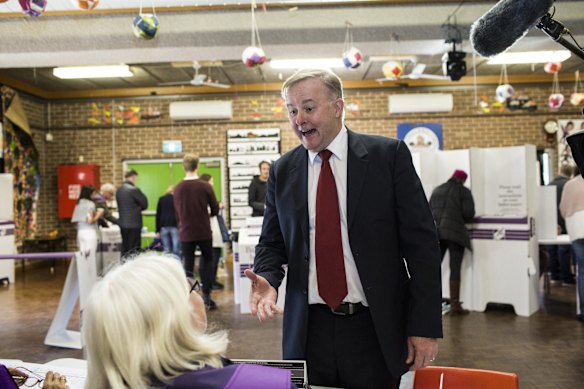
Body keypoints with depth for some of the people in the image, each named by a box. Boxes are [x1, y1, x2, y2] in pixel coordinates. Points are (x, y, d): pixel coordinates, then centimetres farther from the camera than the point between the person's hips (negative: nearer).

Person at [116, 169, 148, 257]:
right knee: (133, 249, -2)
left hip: (122, 223, 7)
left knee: (124, 248, 13)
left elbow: (119, 205, 13)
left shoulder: (119, 190, 8)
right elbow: (145, 204, -9)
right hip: (134, 224, -7)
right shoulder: (134, 190, -15)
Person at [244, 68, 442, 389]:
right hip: (308, 330, 3)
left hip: (377, 329, -2)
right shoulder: (282, 171, 5)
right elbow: (272, 242, 12)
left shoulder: (388, 155, -4)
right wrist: (267, 279, -10)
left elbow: (421, 242, -5)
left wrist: (425, 325, -9)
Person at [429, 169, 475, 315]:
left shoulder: (437, 190, 16)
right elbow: (469, 213, -4)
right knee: (455, 269, -1)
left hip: (436, 232, 4)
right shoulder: (463, 191, 3)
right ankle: (455, 305, 1)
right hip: (455, 232, -4)